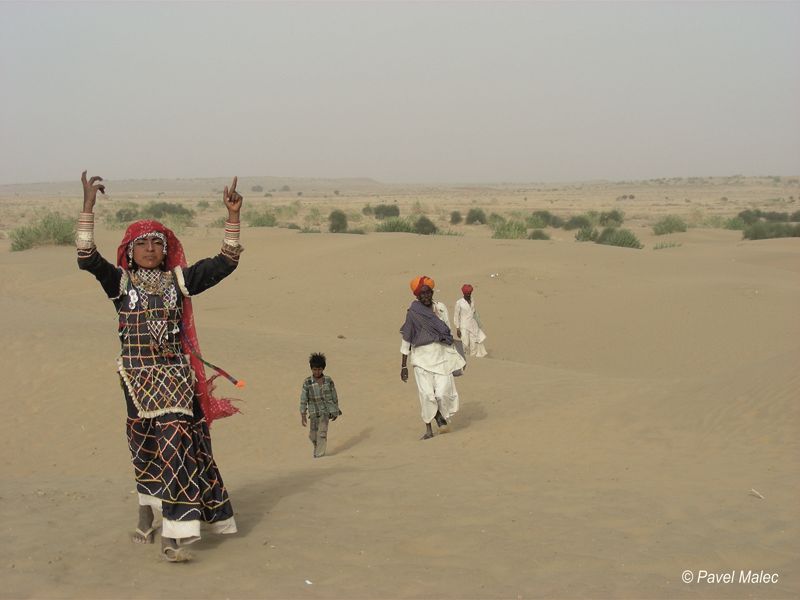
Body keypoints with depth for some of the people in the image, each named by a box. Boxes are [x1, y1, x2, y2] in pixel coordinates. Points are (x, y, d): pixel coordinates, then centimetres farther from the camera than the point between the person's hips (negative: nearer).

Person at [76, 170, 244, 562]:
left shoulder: (180, 280, 5)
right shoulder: (121, 282, 1)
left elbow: (224, 263, 3)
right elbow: (87, 258, -14)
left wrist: (232, 218, -7)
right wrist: (88, 206, -22)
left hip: (177, 376, 1)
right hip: (138, 379, 0)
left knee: (175, 446, -6)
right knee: (146, 451, 11)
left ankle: (172, 536, -1)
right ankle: (147, 516, 32)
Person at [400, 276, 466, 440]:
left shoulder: (440, 308, 7)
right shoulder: (413, 312, -4)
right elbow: (406, 339, -1)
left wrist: (456, 357, 16)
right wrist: (403, 366, -2)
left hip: (441, 357, 3)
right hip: (422, 357, -3)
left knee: (444, 392, -8)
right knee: (426, 394, -8)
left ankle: (440, 415, 23)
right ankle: (428, 429, 8)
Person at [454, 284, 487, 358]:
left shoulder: (472, 301, 8)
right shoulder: (459, 302, -7)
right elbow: (456, 316, -6)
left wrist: (479, 325, 21)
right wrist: (457, 328, -9)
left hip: (474, 326, 5)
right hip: (464, 327, -5)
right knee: (465, 344, -4)